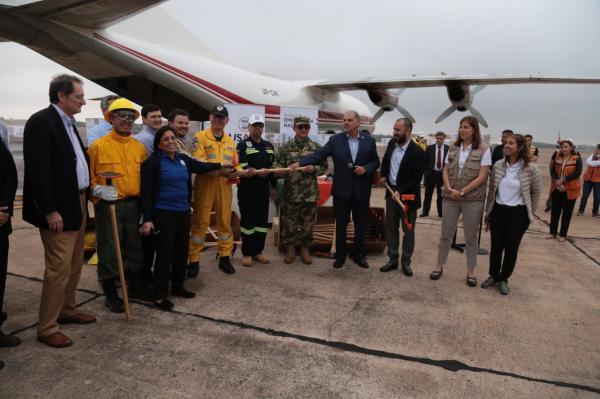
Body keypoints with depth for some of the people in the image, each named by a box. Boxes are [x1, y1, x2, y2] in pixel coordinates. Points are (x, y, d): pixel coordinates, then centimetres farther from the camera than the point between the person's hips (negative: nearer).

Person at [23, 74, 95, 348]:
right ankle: (47, 328, 9)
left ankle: (67, 310, 32)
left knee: (74, 264, 17)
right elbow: (38, 170, -19)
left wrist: (90, 186, 8)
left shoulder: (68, 122, 14)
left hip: (77, 203, 9)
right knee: (59, 267, -4)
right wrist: (49, 211, -20)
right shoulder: (41, 121, -14)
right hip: (59, 208, -9)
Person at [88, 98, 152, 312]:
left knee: (134, 247, 15)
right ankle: (110, 293, 18)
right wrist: (97, 190, -20)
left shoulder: (139, 147, 10)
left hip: (134, 204, 5)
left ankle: (136, 286, 31)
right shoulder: (98, 145, -4)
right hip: (108, 205, -4)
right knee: (109, 250, 4)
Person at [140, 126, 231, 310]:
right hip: (163, 213, -6)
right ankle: (159, 295, 9)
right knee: (165, 253, -4)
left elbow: (200, 166, 27)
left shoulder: (183, 159, 8)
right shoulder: (153, 162, -8)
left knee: (181, 250, 13)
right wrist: (148, 219, -18)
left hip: (183, 212, 6)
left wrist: (221, 166, 31)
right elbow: (146, 192, -11)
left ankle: (177, 286, 30)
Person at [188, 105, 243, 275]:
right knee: (200, 222, 0)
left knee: (225, 221, 9)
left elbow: (235, 164, 16)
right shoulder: (200, 137, -1)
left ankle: (224, 258, 20)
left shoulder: (230, 141, 17)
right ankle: (194, 260, 9)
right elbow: (198, 162, -13)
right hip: (205, 184, -5)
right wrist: (218, 167, -26)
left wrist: (239, 171, -6)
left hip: (224, 185, 5)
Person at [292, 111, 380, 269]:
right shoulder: (335, 140, -2)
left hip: (361, 190, 1)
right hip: (341, 190, -1)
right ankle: (340, 255, 22)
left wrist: (366, 169, -12)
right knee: (341, 224, 8)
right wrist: (300, 163, -20)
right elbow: (318, 155, -8)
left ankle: (358, 254, 26)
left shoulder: (369, 141, 2)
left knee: (360, 224, 11)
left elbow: (375, 162, 8)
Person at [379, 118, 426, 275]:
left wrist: (400, 191, -24)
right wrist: (383, 175, 8)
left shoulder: (418, 152, -16)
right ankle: (393, 259, 23)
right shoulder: (391, 144, 3)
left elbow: (416, 178, -17)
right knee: (390, 227, 11)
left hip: (407, 195, -6)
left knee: (408, 230, 7)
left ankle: (406, 262, 20)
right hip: (391, 192, 6)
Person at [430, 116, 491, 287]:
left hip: (473, 199, -3)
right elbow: (446, 171, 8)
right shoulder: (453, 147, 6)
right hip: (450, 197, 3)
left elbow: (482, 177, -12)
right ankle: (440, 266, 24)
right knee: (445, 234, 10)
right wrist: (449, 189, -9)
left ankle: (471, 271, 22)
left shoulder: (483, 149, -7)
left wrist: (462, 192, -15)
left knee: (471, 237, 8)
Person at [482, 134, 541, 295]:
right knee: (496, 246, 10)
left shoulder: (530, 168, -11)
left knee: (511, 248, 7)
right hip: (498, 210, 3)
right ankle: (493, 275, 28)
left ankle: (503, 279, 24)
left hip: (518, 213, -3)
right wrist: (488, 211, 11)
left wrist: (530, 212, 4)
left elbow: (536, 192, 0)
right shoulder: (498, 165, -1)